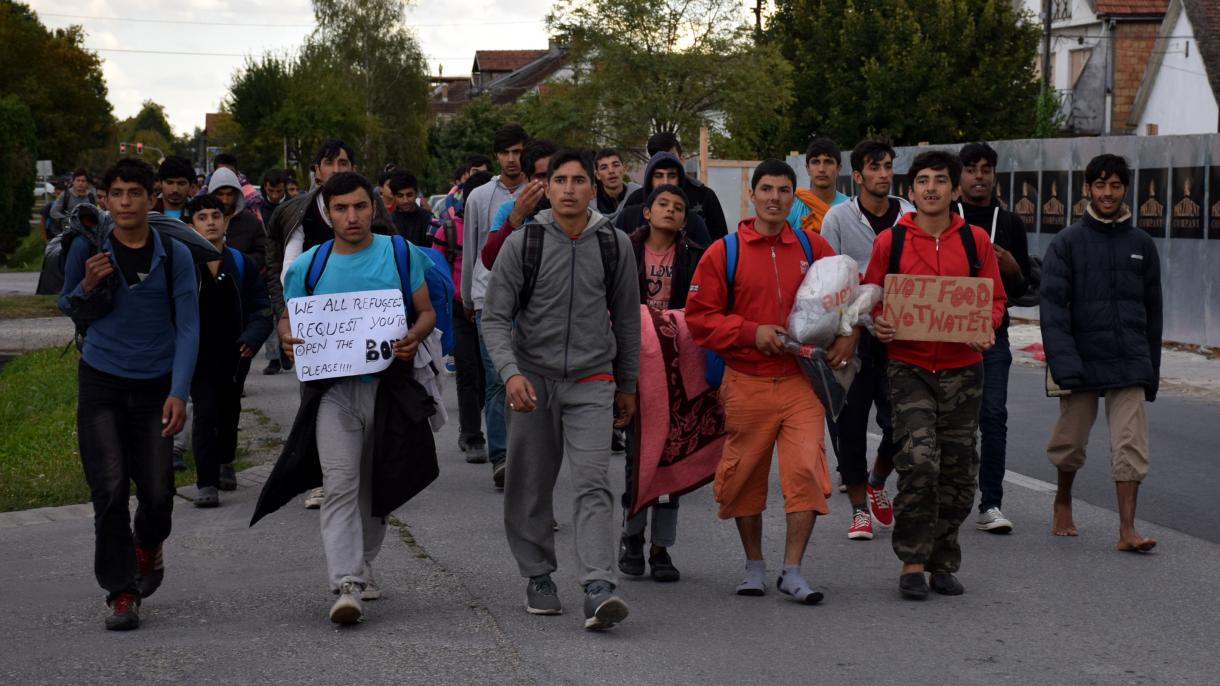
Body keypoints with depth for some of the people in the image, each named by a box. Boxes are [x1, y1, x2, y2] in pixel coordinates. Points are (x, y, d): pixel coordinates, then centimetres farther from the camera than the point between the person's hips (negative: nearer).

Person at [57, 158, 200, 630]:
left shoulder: (174, 255, -4)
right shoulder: (87, 250, -2)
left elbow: (188, 327, -4)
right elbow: (70, 309, 12)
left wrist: (179, 392, -14)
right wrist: (88, 286, -12)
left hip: (155, 385, 0)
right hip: (101, 382, 0)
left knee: (157, 491, 2)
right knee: (110, 489, -8)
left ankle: (148, 549, 37)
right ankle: (121, 594, 1)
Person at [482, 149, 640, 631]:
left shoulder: (614, 245, 2)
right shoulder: (523, 244, -3)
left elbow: (626, 319, 13)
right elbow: (495, 318, -4)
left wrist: (627, 384, 16)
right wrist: (511, 373, -20)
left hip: (592, 382, 0)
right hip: (533, 379, 0)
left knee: (593, 484, -13)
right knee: (531, 488, 8)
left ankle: (598, 589, -22)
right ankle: (538, 578, 25)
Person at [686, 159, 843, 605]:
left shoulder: (814, 249, 7)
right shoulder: (724, 253, 0)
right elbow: (699, 317, -2)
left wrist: (848, 335, 1)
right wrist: (751, 332, -12)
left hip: (800, 381, 1)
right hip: (746, 383, -1)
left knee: (807, 470, -11)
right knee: (745, 476, 8)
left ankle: (792, 571, -3)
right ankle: (754, 565, 26)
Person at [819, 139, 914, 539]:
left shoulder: (911, 217, 6)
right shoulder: (838, 217, 2)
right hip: (852, 333, -1)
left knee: (901, 420, -4)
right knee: (849, 422, 2)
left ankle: (876, 483, 26)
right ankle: (859, 509, 14)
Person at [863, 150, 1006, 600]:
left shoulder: (975, 241, 6)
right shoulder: (889, 241, 2)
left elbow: (995, 298, 10)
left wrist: (987, 327, -10)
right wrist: (879, 323, -12)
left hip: (962, 367, 3)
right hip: (909, 366, -3)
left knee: (957, 470, 8)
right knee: (919, 458, -19)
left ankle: (943, 563, 21)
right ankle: (912, 563, -8)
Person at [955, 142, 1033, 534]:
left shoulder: (1010, 224, 12)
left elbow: (1022, 288, 15)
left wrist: (1011, 268, -6)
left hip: (993, 334, 2)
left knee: (994, 416, -7)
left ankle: (990, 505, -5)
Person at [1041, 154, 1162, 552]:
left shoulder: (1142, 245, 9)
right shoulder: (1068, 243, 0)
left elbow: (1153, 310, 14)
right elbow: (1052, 305, -7)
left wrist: (1151, 367, 11)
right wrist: (1064, 363, -18)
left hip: (1129, 365, 1)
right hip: (1083, 361, -1)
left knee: (1131, 446, -7)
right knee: (1070, 443, 11)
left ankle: (1127, 529, -5)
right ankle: (1063, 502, 37)